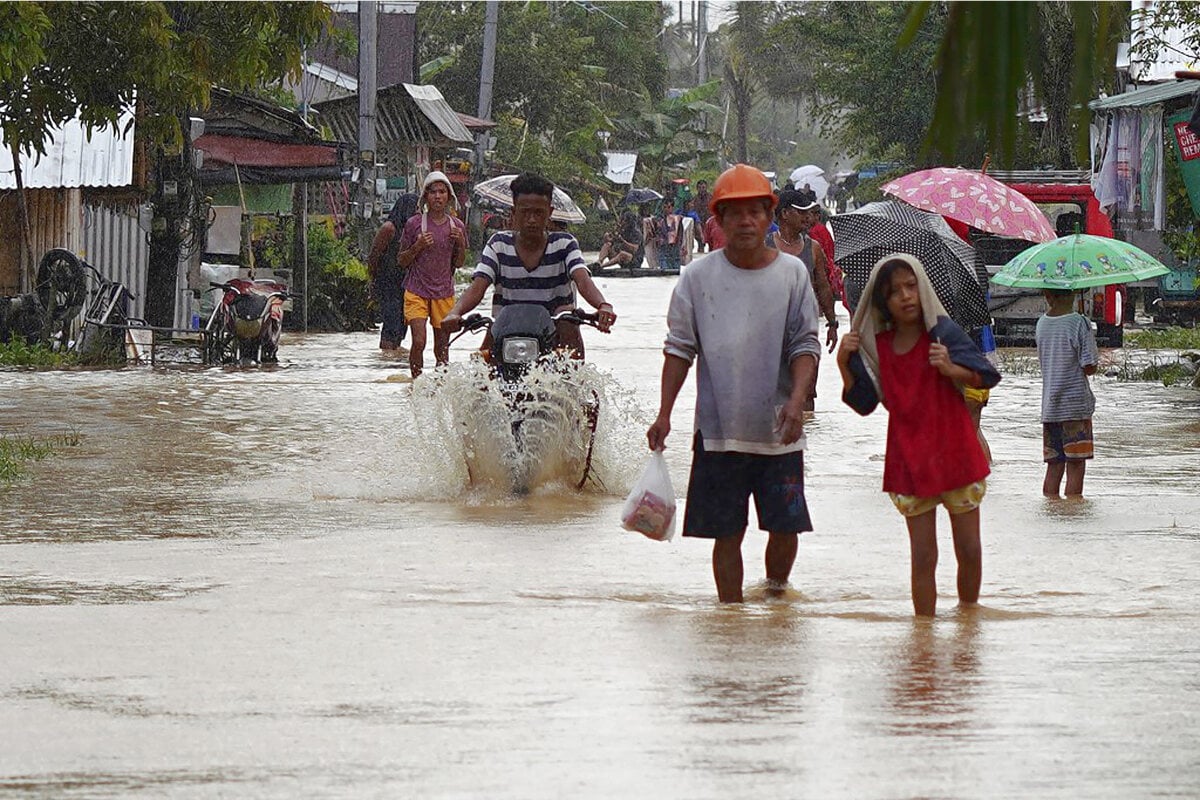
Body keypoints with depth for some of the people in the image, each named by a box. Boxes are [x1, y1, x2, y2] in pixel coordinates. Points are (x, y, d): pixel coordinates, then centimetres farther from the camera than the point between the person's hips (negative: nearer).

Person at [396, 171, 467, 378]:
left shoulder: (456, 226, 5)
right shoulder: (414, 224, -3)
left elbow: (458, 263, 11)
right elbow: (402, 261, 1)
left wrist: (461, 243, -7)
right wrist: (417, 247, -16)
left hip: (444, 293, 3)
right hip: (417, 291, -3)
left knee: (442, 347, 4)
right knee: (419, 341, -17)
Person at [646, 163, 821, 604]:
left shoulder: (792, 273, 2)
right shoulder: (698, 276, 1)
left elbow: (805, 346, 2)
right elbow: (679, 348, 5)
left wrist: (797, 400, -15)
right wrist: (664, 414, -1)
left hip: (778, 431, 0)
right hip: (719, 430, 0)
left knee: (786, 526, 0)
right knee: (726, 533, 3)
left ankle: (776, 593, 25)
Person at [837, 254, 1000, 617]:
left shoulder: (943, 332, -7)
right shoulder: (876, 345, 3)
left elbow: (987, 376, -9)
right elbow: (863, 402, 9)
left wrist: (951, 369, -27)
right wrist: (844, 364, -5)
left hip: (955, 455, -2)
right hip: (909, 462, 2)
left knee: (969, 550, 6)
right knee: (922, 556, 0)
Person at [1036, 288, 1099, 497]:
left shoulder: (1042, 323, 4)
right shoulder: (1080, 323, -13)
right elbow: (1089, 368, -12)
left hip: (1049, 407, 5)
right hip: (1076, 406, -5)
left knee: (1054, 465, 10)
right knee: (1076, 465, -1)